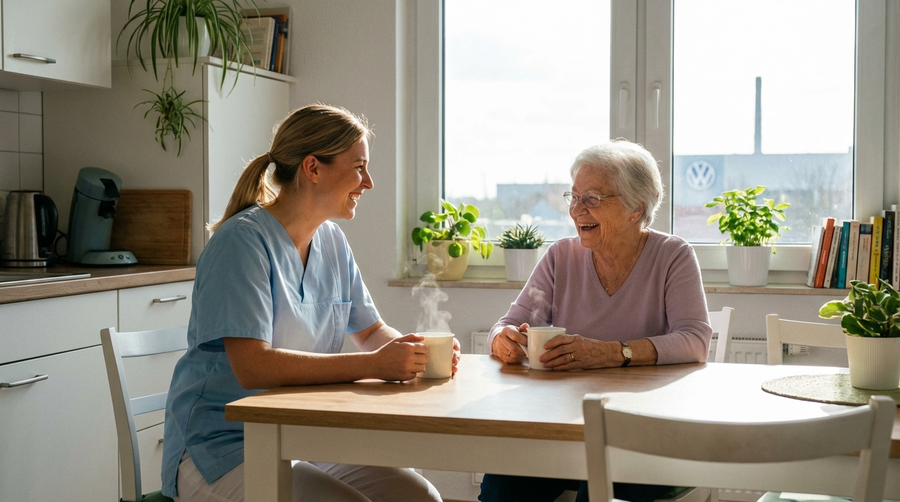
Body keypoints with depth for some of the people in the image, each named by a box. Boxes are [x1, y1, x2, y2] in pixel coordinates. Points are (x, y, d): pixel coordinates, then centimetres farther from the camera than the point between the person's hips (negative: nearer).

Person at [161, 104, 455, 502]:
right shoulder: (243, 241, -17)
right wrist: (374, 365, -27)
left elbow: (372, 332, 17)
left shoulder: (332, 242, 8)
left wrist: (415, 351, -7)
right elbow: (252, 366, -26)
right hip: (224, 448, -7)